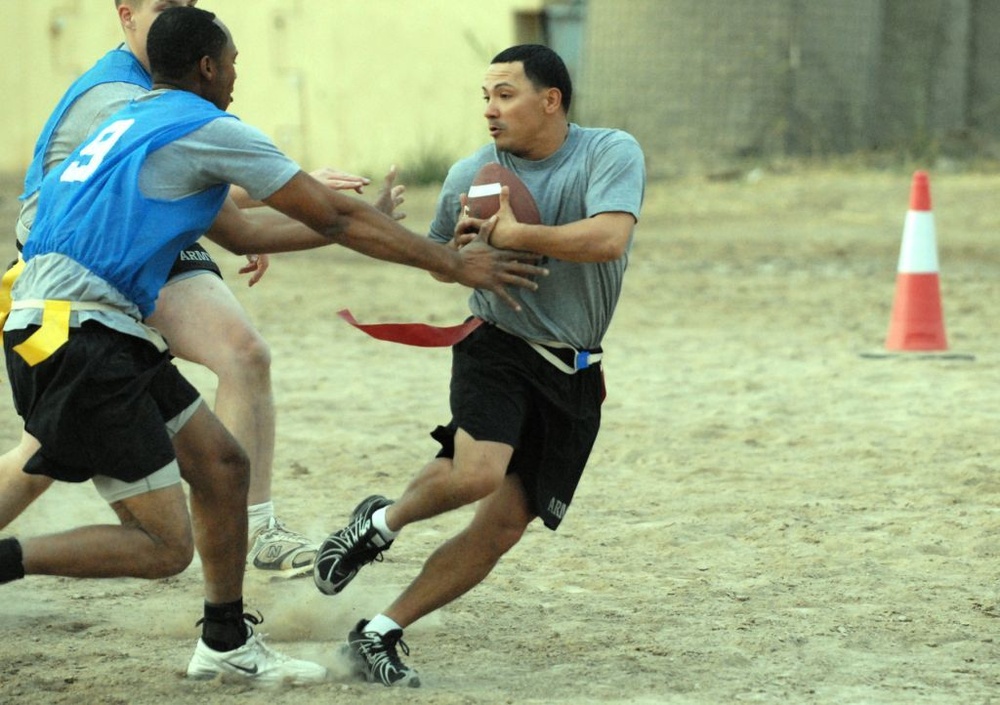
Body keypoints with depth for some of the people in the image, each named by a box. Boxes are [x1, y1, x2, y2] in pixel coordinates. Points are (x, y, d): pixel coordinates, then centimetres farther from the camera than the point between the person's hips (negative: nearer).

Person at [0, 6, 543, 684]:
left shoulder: (136, 125, 22)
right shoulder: (208, 128, -6)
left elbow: (239, 231, 31)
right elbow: (336, 219, -1)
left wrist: (362, 218, 35)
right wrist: (454, 264, 7)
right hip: (77, 335, -10)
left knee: (222, 463, 17)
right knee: (165, 546, -10)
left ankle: (226, 642, 27)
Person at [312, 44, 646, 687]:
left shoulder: (613, 153, -8)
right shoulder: (471, 176, -1)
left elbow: (607, 239, -26)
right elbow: (437, 255, 17)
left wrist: (510, 234, -23)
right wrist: (462, 253, -6)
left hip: (572, 374, 1)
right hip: (496, 346, -1)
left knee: (504, 527, -1)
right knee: (477, 473, -29)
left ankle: (382, 634, 9)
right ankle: (381, 523, 1)